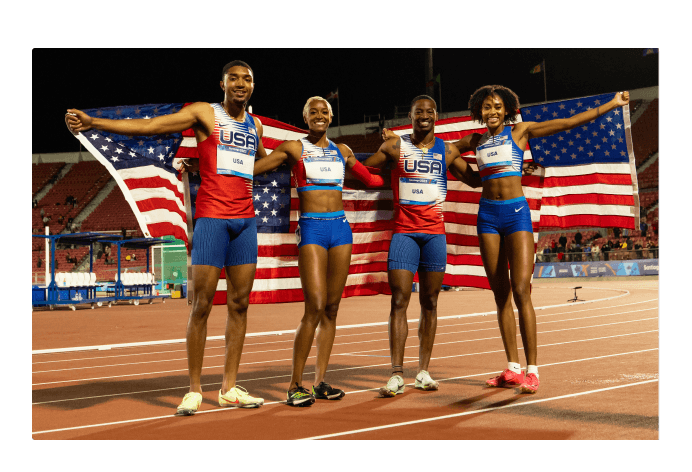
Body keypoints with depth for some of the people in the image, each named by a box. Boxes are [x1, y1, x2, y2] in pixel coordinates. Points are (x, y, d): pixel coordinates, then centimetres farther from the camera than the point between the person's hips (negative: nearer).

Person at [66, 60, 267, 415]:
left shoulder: (255, 125, 18)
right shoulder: (204, 113, 2)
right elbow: (147, 126, -6)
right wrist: (93, 122, -14)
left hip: (246, 220, 5)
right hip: (212, 217, -5)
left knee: (239, 303, 4)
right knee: (201, 304, -5)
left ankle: (229, 388, 11)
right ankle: (194, 390, 4)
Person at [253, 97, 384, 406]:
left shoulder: (342, 151, 15)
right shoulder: (294, 149, 3)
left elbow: (370, 180, 27)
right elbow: (252, 168, -2)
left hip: (340, 227, 5)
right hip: (311, 227, -5)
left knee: (332, 308, 4)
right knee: (315, 307, -14)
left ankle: (320, 381, 12)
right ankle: (295, 385, -5)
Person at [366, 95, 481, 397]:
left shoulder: (446, 151, 11)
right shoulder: (395, 146, 5)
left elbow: (474, 180, 19)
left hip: (435, 232, 2)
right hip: (404, 231, -2)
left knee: (429, 302, 5)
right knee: (399, 301, -9)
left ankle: (423, 372, 13)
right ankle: (396, 375, -7)